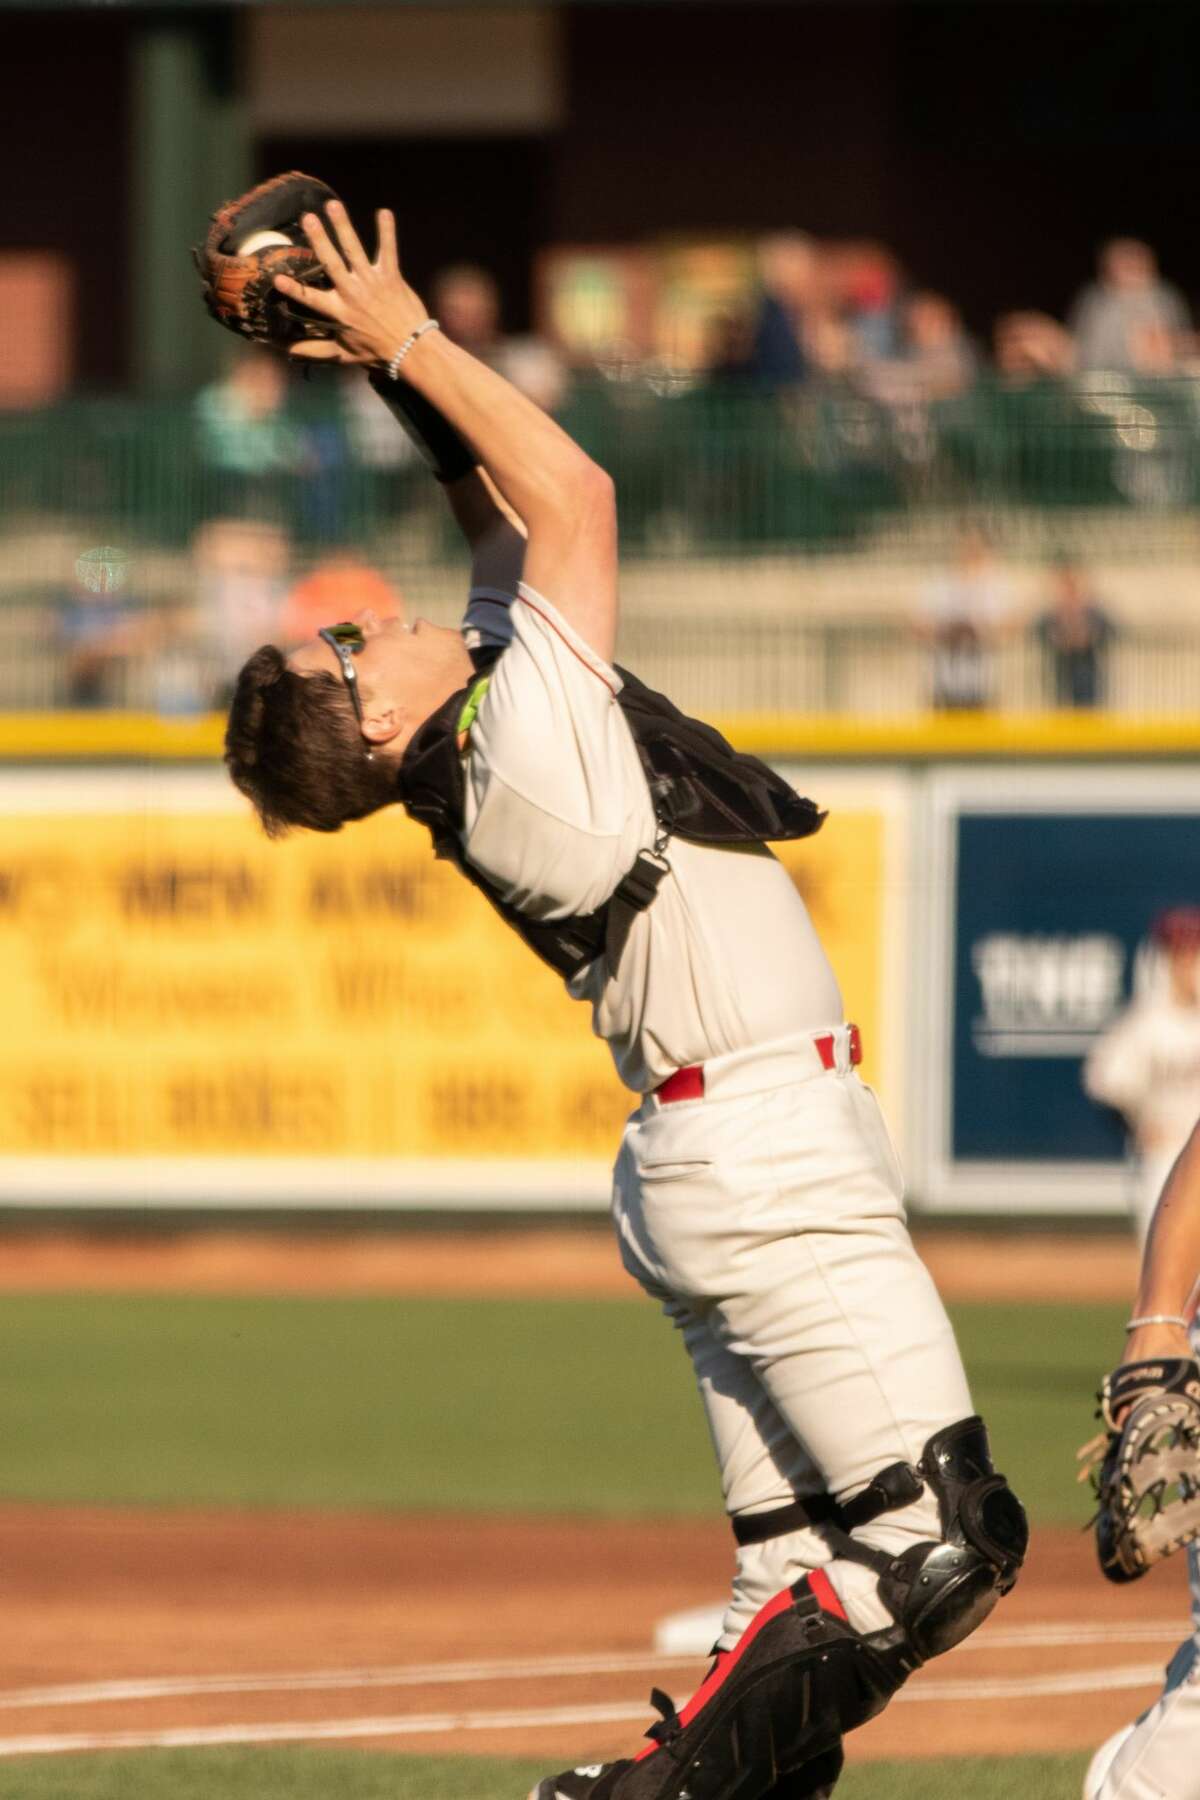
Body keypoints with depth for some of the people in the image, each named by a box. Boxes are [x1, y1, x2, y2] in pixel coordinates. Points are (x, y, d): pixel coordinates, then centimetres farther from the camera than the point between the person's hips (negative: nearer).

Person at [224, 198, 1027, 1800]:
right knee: (945, 1539, -14)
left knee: (799, 1572, 7)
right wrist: (410, 346, -7)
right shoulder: (524, 740, -16)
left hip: (717, 1166, 10)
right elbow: (572, 495, -13)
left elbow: (509, 512, 17)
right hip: (774, 1163, -10)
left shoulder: (493, 716, 8)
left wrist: (401, 369, 10)